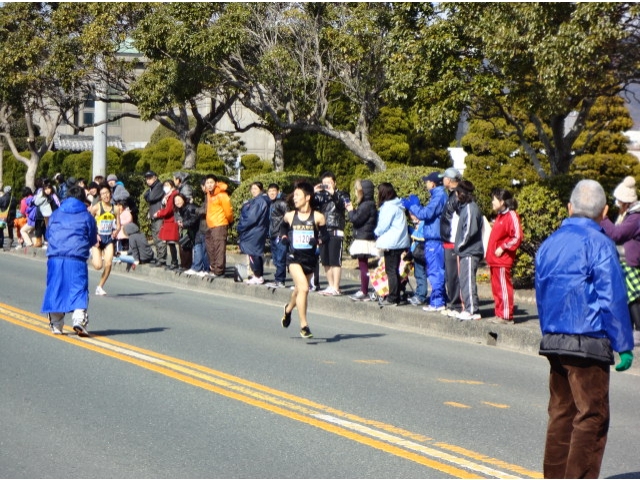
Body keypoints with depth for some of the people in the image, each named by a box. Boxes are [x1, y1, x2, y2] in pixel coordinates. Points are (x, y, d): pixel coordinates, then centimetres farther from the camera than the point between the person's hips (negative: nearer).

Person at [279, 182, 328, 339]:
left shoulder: (318, 217, -6)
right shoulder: (290, 216, 0)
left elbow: (325, 235, 2)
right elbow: (283, 227, 21)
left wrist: (318, 240, -17)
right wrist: (284, 237, 3)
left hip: (310, 258, 1)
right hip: (294, 257, -1)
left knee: (299, 290, 19)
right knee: (303, 288, -20)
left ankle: (288, 308, 53)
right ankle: (304, 325, -12)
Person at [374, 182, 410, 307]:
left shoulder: (389, 207, -15)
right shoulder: (397, 206, 15)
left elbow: (383, 226, -16)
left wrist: (376, 232, 4)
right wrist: (379, 232, 12)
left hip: (392, 244, -9)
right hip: (400, 242, 9)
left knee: (391, 271, -5)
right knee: (394, 271, 13)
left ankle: (392, 298, -4)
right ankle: (395, 296, 17)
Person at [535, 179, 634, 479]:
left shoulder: (549, 244, 12)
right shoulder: (599, 244, -10)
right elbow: (613, 299, -13)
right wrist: (624, 346, -9)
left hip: (553, 341, 7)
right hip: (588, 342, -7)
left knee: (561, 412, 14)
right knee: (592, 416, -2)